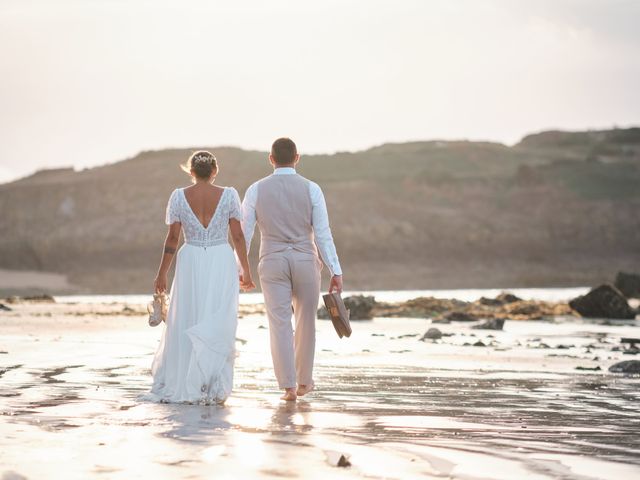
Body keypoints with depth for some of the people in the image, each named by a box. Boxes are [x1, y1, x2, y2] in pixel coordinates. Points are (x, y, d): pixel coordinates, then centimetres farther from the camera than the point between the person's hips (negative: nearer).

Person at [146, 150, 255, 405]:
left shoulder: (179, 196, 0)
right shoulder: (229, 195, -1)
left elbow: (172, 238, -1)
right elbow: (238, 236, 0)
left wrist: (162, 274, 7)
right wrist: (246, 271, 8)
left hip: (190, 264, 1)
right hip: (222, 263, 0)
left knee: (185, 326, 9)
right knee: (218, 326, 3)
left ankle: (180, 386, 12)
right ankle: (213, 388, -2)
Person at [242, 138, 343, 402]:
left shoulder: (256, 190, -1)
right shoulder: (311, 189, -4)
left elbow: (244, 233, 0)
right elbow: (323, 233, -8)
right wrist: (336, 271, -6)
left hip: (272, 262, 0)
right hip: (305, 261, 0)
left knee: (280, 324, 2)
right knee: (305, 321, 15)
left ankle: (289, 386, -3)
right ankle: (303, 381, 26)